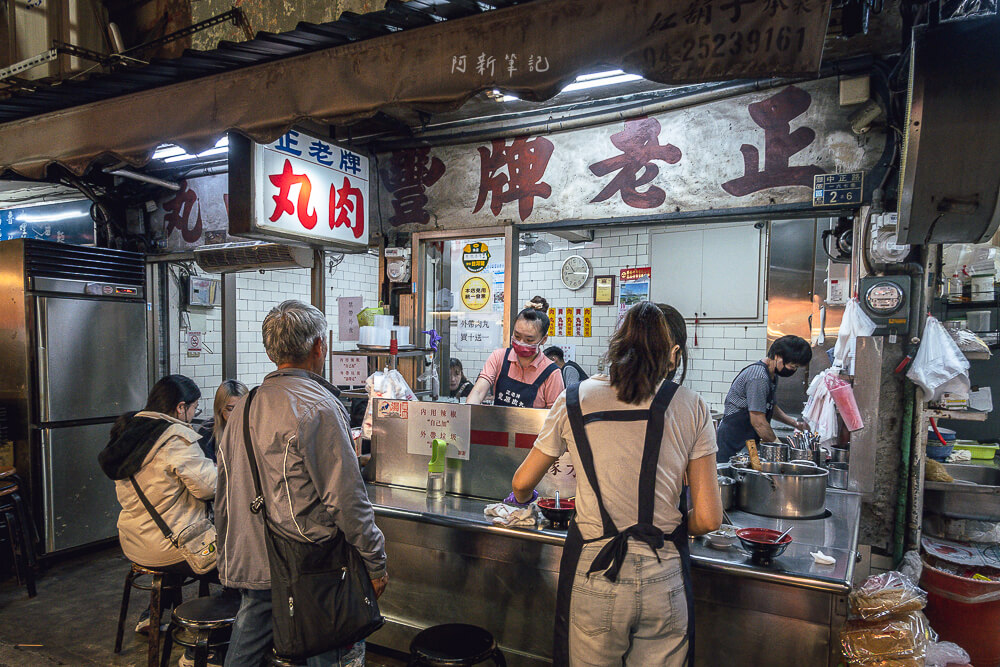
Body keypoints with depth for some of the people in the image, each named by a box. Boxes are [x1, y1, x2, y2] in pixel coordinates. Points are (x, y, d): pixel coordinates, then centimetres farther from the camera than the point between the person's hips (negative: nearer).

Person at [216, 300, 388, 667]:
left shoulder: (242, 408, 8)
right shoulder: (319, 407, -16)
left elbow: (224, 498, 15)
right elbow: (346, 496, -17)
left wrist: (229, 560, 25)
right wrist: (375, 564, -8)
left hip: (250, 563, 8)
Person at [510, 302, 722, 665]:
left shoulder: (575, 400, 0)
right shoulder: (691, 407, -2)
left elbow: (522, 484, 11)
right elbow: (708, 519, -3)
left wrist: (522, 499, 34)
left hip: (593, 576, 0)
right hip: (663, 581, 0)